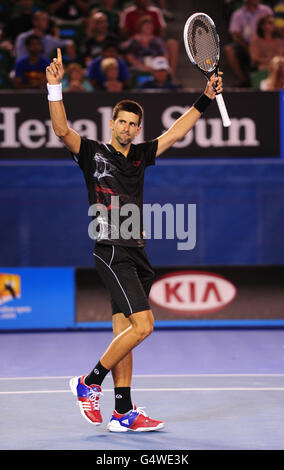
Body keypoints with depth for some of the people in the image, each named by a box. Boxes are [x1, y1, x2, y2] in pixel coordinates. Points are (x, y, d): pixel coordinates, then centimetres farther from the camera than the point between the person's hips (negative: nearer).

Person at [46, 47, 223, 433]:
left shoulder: (139, 156, 16)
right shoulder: (93, 154, -1)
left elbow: (176, 133, 22)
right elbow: (62, 129, -15)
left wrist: (204, 100, 19)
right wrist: (55, 87, -26)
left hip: (136, 253, 7)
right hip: (112, 252, -7)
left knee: (125, 332, 6)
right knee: (143, 325, -16)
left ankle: (124, 412, 7)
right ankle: (89, 383, -3)